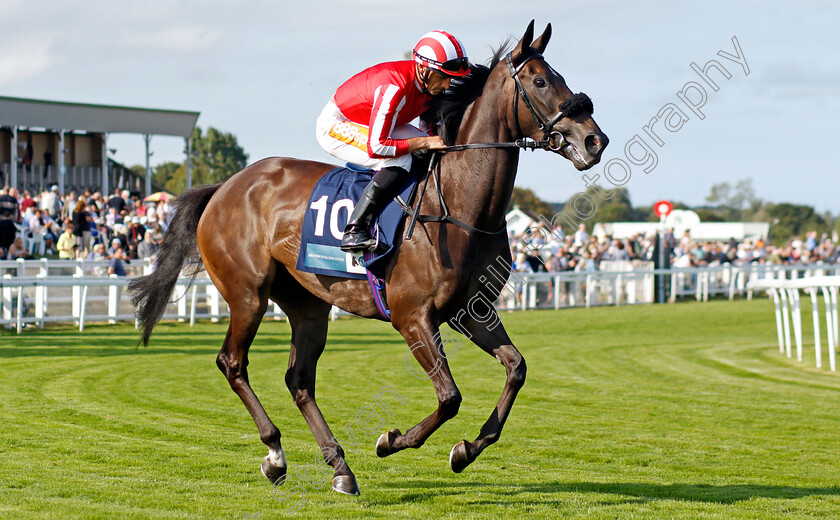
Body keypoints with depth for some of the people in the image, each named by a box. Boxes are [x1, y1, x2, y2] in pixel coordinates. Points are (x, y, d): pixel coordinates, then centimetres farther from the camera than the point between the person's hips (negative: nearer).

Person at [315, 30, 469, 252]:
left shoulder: (430, 82, -9)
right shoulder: (395, 87, -36)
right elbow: (376, 147, -36)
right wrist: (426, 143, -31)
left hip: (367, 124, 10)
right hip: (334, 126, -9)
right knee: (399, 162, -31)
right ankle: (353, 231, -30)